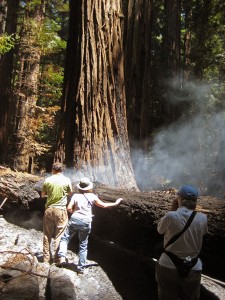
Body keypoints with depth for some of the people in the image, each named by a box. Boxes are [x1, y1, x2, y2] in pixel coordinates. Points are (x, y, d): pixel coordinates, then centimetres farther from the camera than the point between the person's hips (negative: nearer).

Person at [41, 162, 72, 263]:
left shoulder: (47, 180, -2)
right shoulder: (67, 180, -7)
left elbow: (42, 195, 9)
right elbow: (70, 194, 8)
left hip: (49, 209, 2)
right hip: (60, 210, -2)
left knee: (47, 235, 14)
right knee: (59, 235, 9)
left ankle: (46, 257, 23)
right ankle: (56, 258, 14)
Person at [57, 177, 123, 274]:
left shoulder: (76, 195, 2)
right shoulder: (92, 196, 2)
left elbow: (69, 208, -5)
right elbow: (103, 205, 8)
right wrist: (115, 203, 20)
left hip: (75, 220, 0)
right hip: (86, 223, 1)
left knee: (65, 238, 15)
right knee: (83, 245, 12)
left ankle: (62, 257, -5)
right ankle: (81, 268, 17)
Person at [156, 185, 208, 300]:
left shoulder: (171, 216, -19)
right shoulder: (202, 218, -12)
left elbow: (160, 230, 1)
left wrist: (172, 209, 0)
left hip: (168, 267, -2)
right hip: (193, 269, 2)